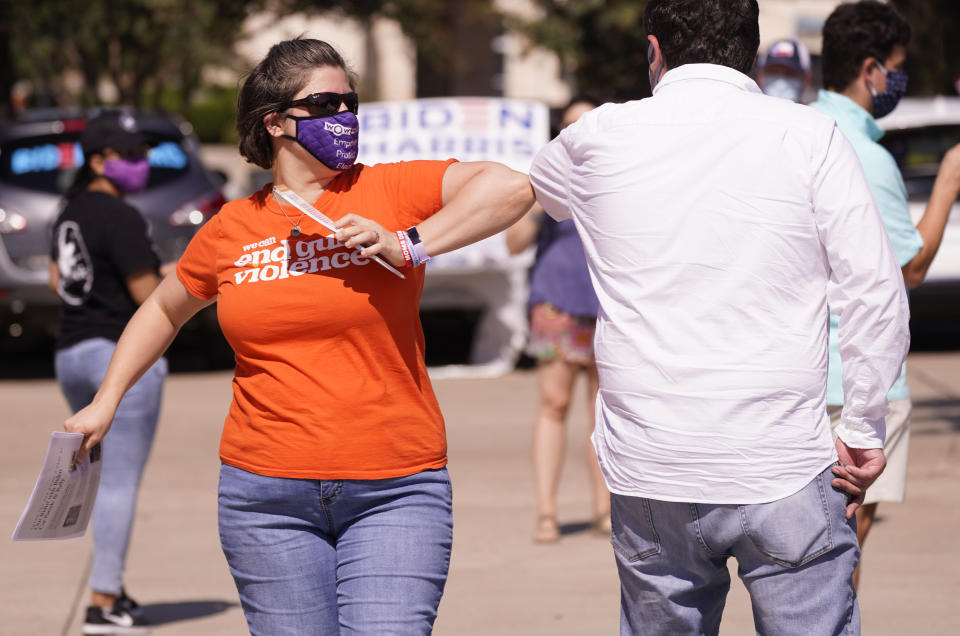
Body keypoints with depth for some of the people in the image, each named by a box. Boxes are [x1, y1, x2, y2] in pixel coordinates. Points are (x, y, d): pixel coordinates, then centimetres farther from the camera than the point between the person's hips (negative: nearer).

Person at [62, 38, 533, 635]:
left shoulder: (389, 191, 0)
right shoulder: (231, 230, 9)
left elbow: (512, 186, -15)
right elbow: (165, 308, 27)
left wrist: (407, 245, -20)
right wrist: (106, 401, 23)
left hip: (393, 493, -2)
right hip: (267, 491, 2)